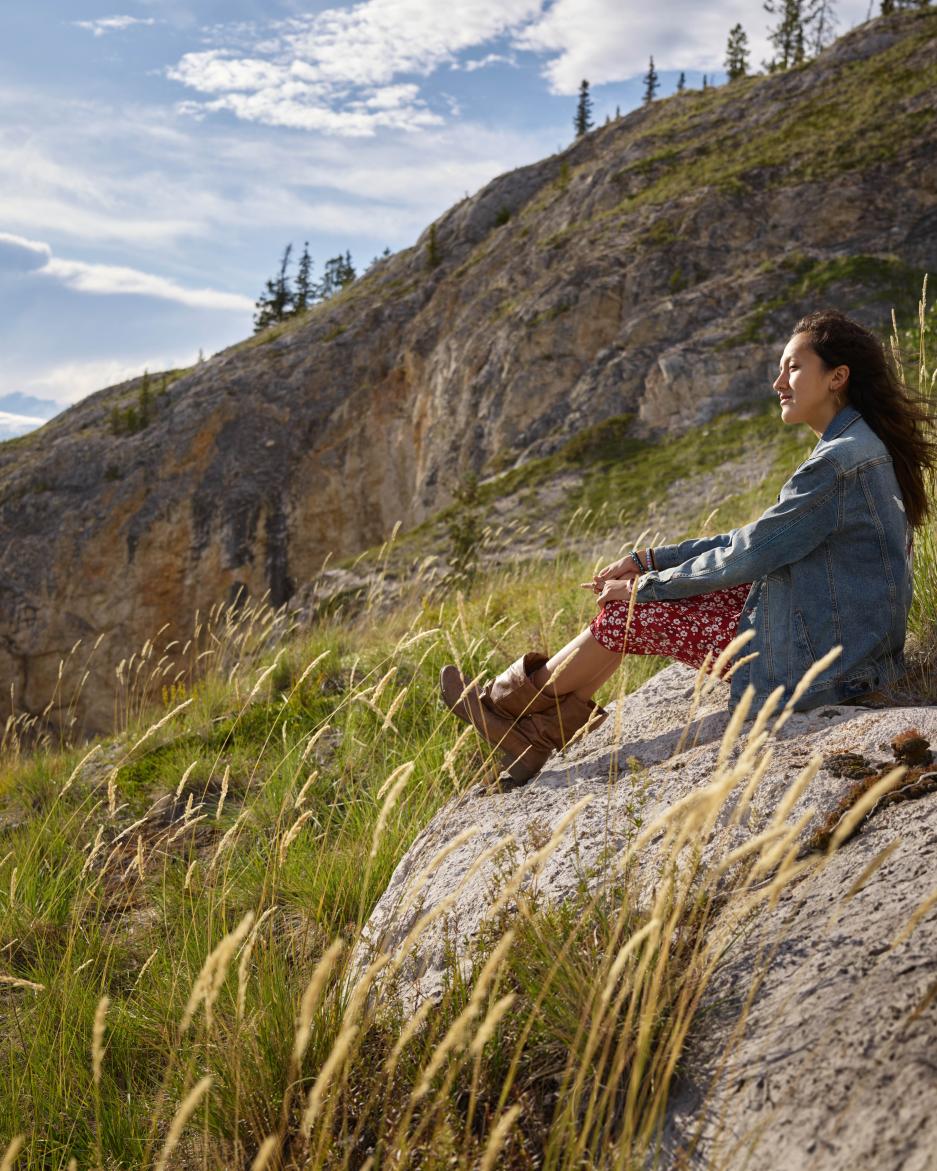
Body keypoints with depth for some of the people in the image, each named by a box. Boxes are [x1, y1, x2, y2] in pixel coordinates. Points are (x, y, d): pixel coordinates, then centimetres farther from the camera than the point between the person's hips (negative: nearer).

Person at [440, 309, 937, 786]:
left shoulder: (841, 463, -22)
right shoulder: (859, 448, 11)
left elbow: (752, 553, -20)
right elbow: (763, 536, 13)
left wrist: (646, 586, -7)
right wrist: (650, 560, 9)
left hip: (818, 658, -10)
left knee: (627, 614, -4)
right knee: (640, 595, 9)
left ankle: (505, 701, 17)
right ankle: (537, 734, 12)